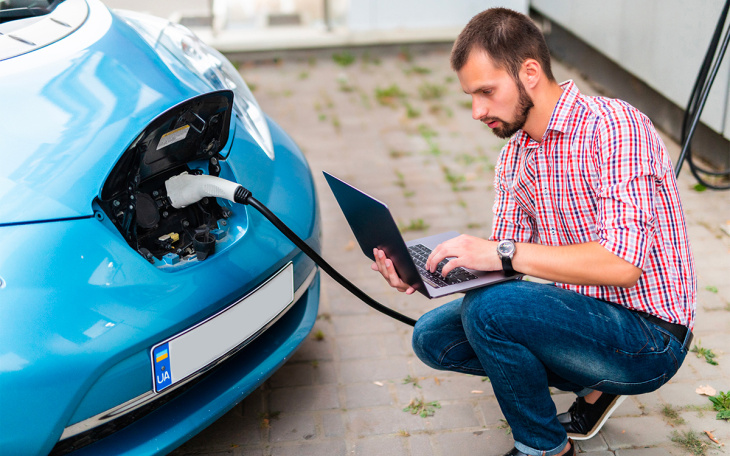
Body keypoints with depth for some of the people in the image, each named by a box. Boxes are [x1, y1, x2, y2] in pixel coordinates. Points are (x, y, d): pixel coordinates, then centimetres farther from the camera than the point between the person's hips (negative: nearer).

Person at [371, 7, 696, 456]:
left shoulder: (615, 127, -20)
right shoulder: (514, 155, 6)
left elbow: (621, 263, -29)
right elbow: (504, 258, 4)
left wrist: (503, 253, -29)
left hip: (650, 340, -8)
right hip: (578, 315, 9)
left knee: (489, 308, -28)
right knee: (433, 336, 3)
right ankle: (592, 384, 12)